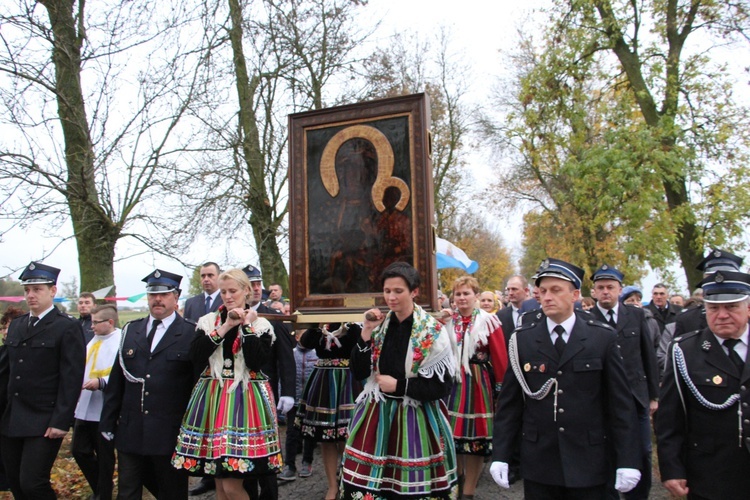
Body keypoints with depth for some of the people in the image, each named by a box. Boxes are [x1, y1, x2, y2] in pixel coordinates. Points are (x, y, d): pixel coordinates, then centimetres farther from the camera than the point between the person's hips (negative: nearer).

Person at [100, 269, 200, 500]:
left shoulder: (191, 334, -7)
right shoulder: (131, 330, 9)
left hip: (171, 435, -4)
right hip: (129, 431, 4)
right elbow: (116, 380, 11)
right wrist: (108, 421, 10)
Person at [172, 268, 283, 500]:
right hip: (212, 398, 3)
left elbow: (256, 362, -13)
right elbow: (195, 356, -7)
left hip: (245, 400, -3)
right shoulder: (208, 321, 9)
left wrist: (247, 326, -11)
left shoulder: (261, 324, 2)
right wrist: (224, 328, -10)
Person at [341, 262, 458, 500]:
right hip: (377, 414, 4)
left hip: (416, 419, -3)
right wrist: (367, 332, -9)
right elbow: (359, 373, 0)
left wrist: (398, 385, -13)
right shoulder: (380, 325, 4)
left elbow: (442, 386, -10)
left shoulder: (433, 332, -8)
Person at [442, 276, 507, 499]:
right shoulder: (447, 320, 5)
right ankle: (457, 475, 38)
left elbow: (500, 358, -5)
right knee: (452, 433, 12)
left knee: (476, 436, 6)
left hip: (477, 384, -3)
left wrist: (502, 387, -6)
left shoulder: (488, 320, -6)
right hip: (451, 382, 3)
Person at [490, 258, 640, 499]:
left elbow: (621, 402, -1)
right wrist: (500, 456, -1)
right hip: (538, 464, 1)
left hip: (588, 464, 0)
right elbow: (509, 402, 1)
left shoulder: (603, 337, -2)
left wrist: (627, 460, -4)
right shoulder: (523, 339, -2)